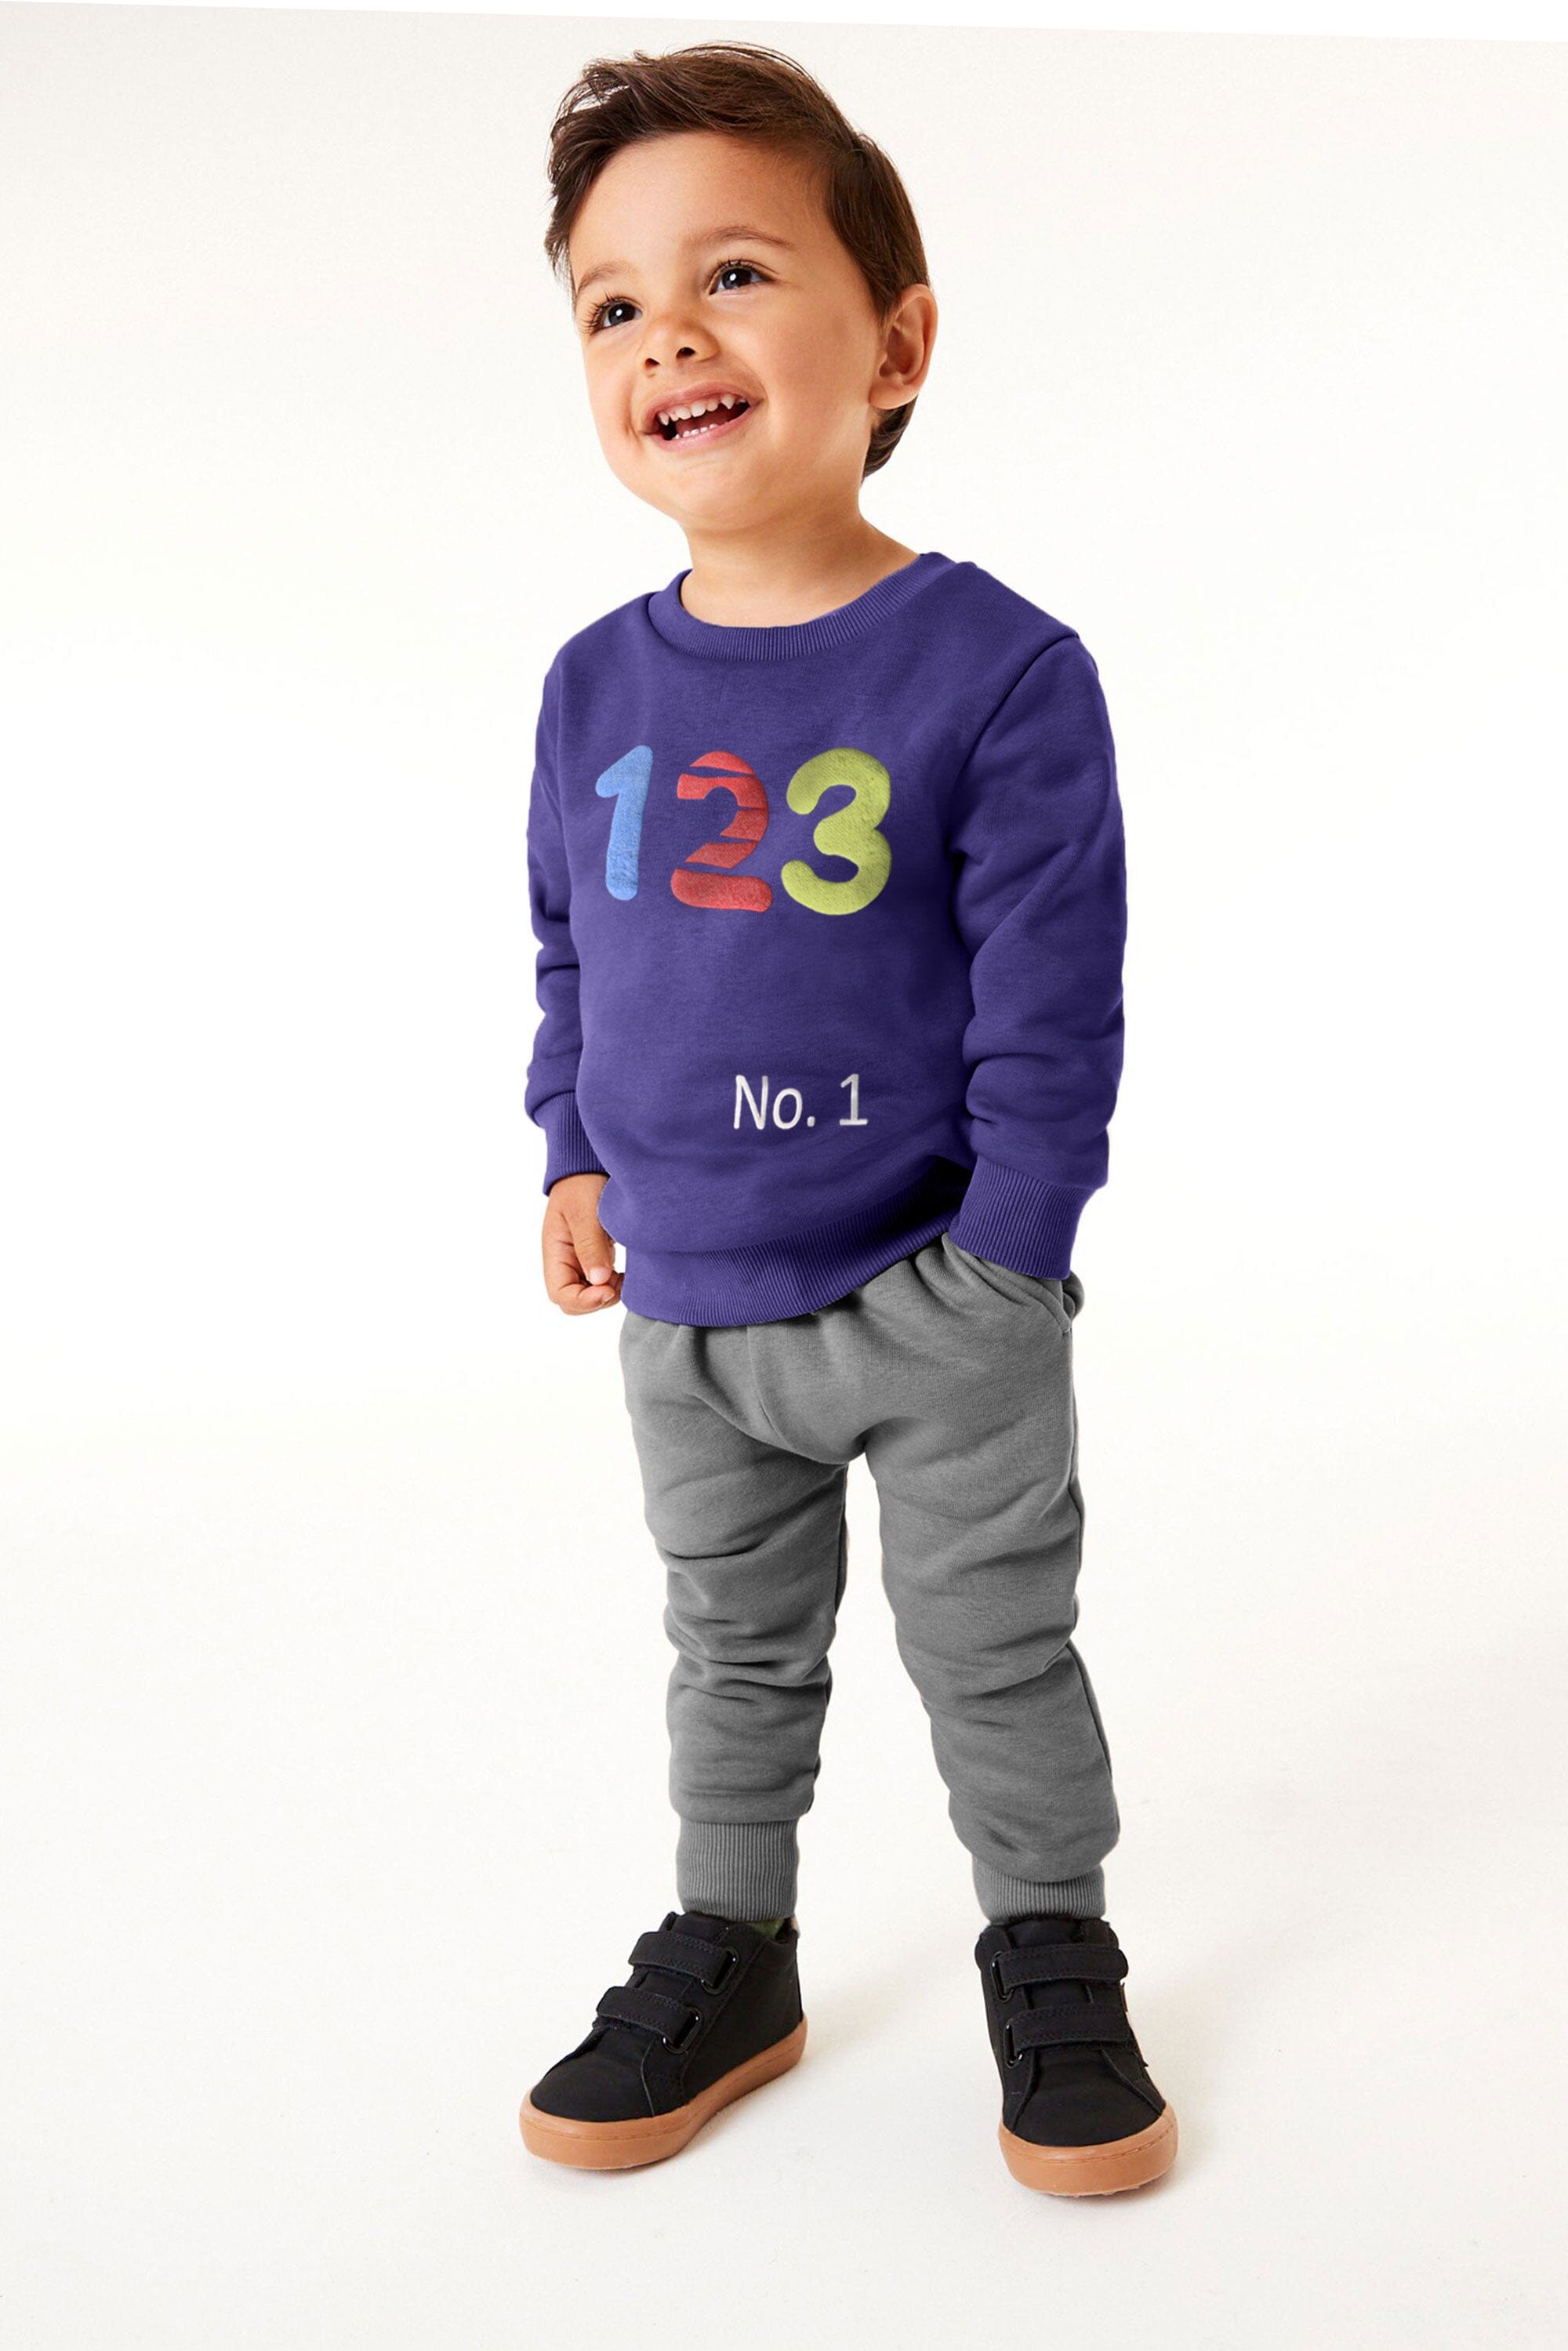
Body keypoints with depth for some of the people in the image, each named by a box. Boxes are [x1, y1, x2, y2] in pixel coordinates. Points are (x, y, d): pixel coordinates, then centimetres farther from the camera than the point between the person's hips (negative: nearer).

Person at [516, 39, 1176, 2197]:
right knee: (735, 1650, 20)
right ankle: (728, 1956, 38)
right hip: (686, 1313, 5)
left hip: (937, 1300, -4)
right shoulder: (594, 686, -2)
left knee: (996, 1647, 11)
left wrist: (1004, 1253, -16)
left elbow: (1051, 992, -15)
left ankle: (1053, 1955, 33)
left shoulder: (999, 668, -16)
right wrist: (577, 1157, 8)